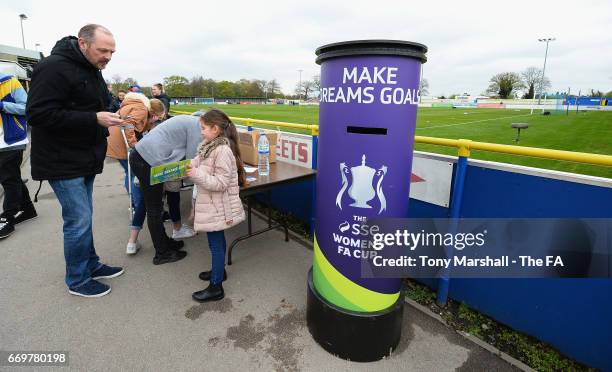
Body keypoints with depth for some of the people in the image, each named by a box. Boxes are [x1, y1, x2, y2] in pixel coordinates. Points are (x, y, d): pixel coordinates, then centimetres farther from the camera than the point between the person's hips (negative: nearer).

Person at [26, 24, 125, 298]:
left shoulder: (92, 71, 13)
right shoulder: (54, 68, -17)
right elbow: (38, 114, -22)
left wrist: (109, 115, 4)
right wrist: (94, 119, -26)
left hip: (85, 160, 9)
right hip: (62, 162, -9)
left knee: (83, 217, 17)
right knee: (79, 220, -3)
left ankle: (91, 265, 30)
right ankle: (77, 280, 14)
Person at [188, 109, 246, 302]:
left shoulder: (223, 150, -23)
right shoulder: (209, 146, 7)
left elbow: (220, 183, -25)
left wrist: (197, 175, -28)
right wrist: (190, 169, 3)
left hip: (217, 207, -9)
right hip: (212, 204, 9)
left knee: (216, 244, 1)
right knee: (217, 241, 23)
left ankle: (215, 287, 14)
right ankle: (219, 270, 42)